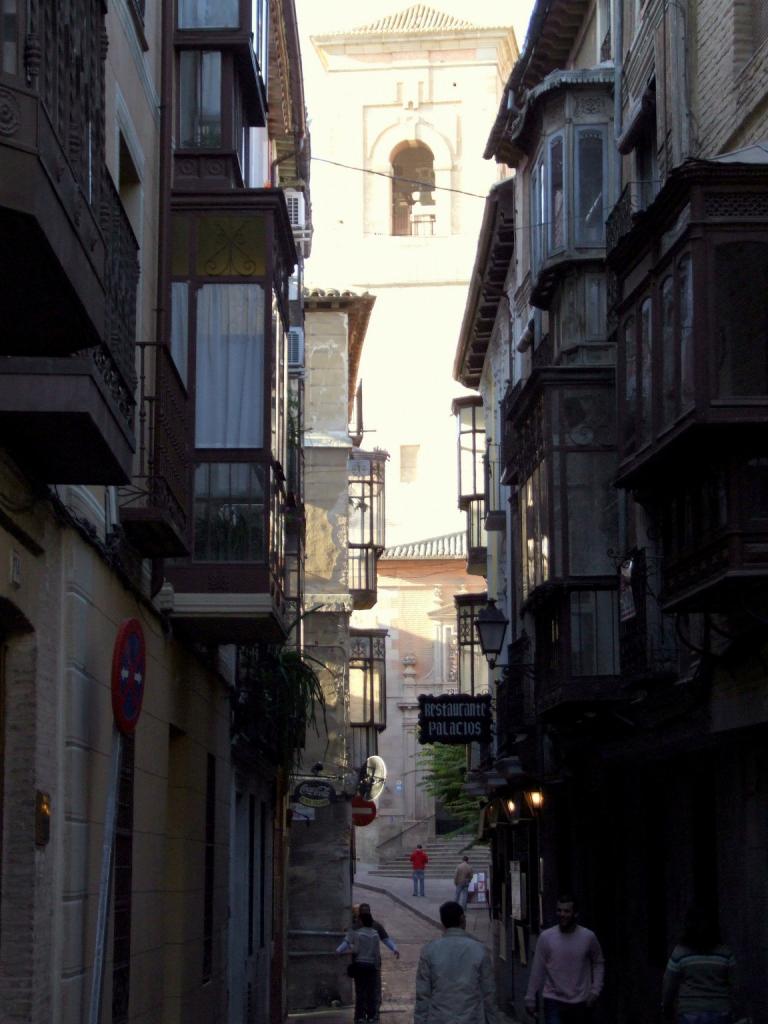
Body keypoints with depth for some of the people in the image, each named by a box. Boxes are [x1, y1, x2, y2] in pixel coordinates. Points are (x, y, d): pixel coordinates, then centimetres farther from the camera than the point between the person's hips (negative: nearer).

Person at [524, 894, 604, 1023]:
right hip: (553, 1001, -2)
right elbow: (537, 969, -2)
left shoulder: (588, 937, -5)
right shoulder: (546, 937, -7)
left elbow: (598, 963, 8)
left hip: (580, 1003, 2)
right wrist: (530, 998, 1)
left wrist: (595, 990, -2)